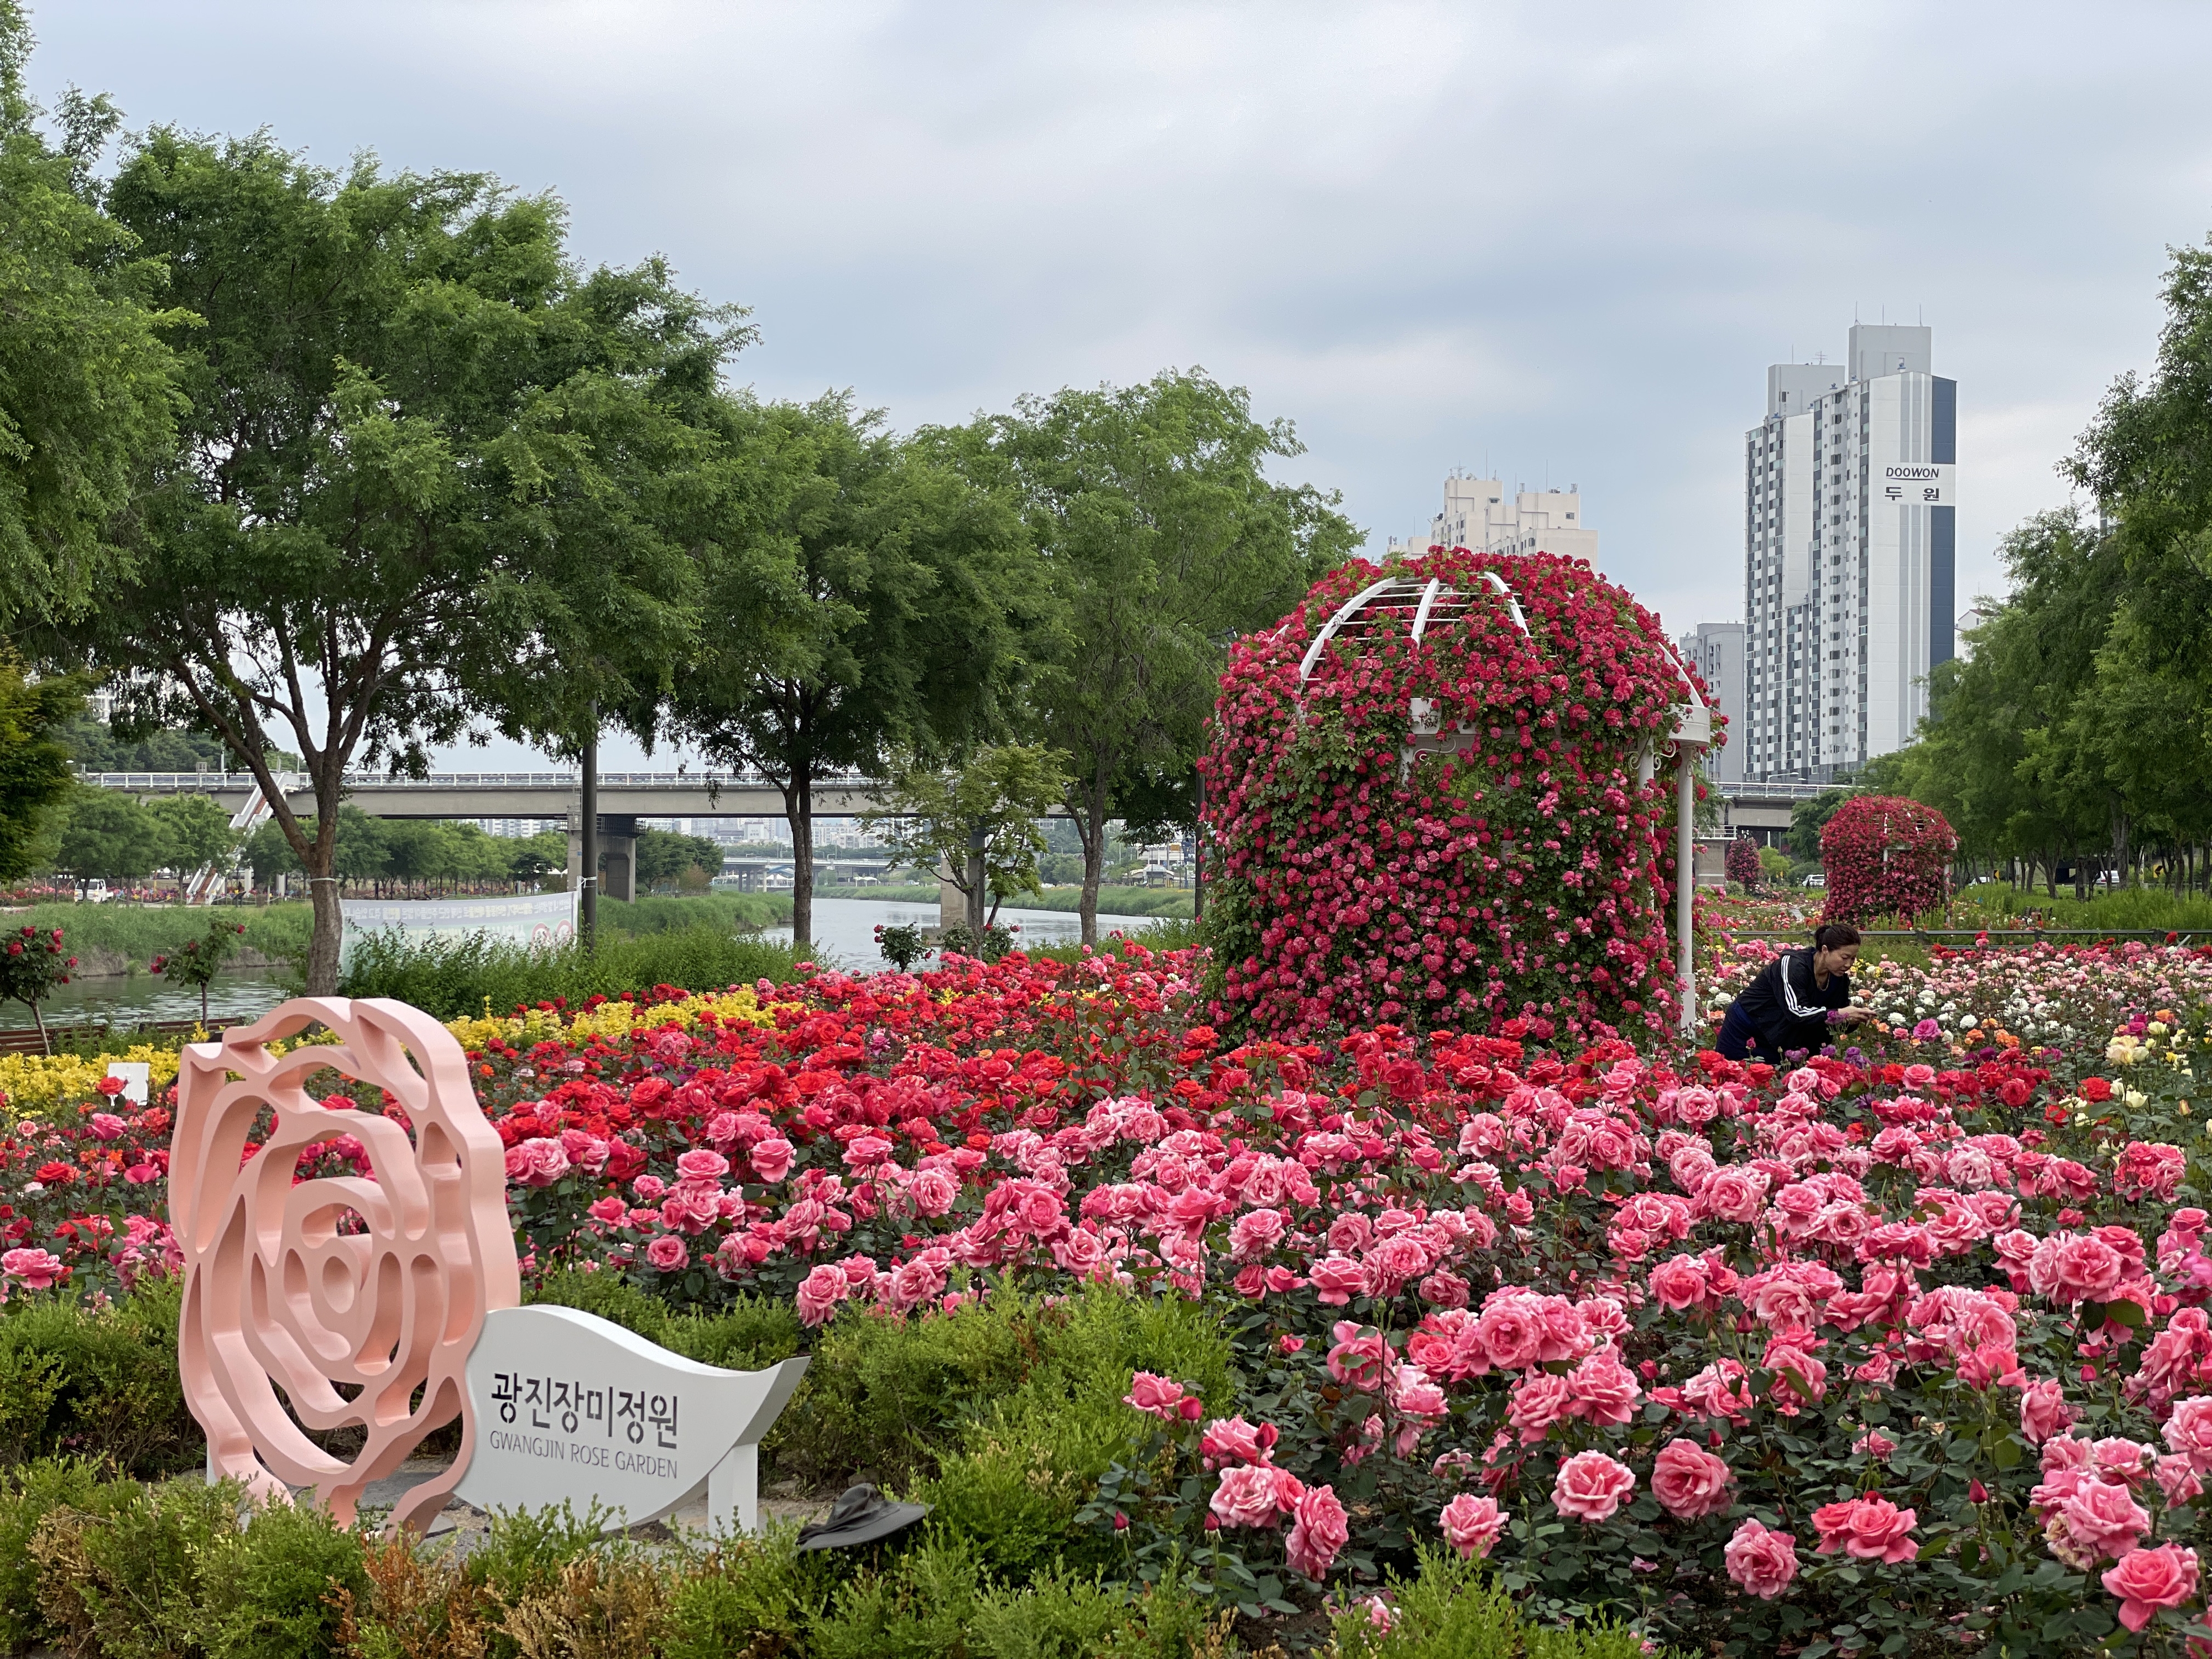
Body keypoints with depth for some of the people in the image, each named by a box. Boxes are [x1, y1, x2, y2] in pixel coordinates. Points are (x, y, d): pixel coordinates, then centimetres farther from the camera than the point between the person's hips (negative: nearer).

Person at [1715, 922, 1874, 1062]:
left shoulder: (1841, 978, -6)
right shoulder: (1793, 965, -28)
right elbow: (1796, 1012, -38)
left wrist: (1854, 1018, -23)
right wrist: (1839, 1013, -42)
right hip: (1744, 1033, -6)